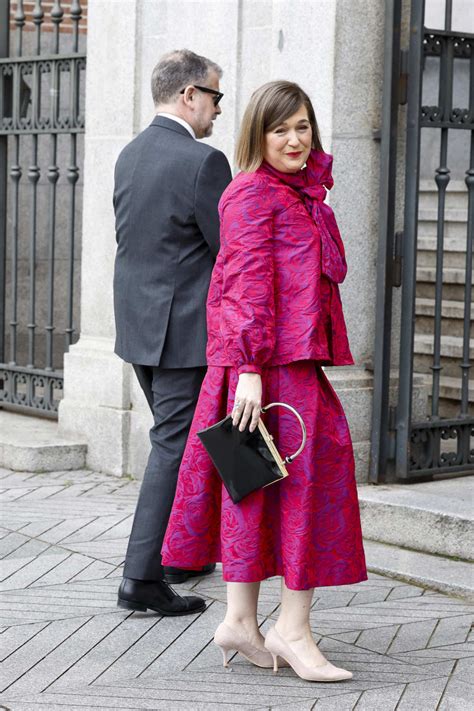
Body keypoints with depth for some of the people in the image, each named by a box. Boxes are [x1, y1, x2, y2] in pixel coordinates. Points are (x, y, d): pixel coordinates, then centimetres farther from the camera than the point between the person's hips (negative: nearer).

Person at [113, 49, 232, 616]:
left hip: (138, 328, 9)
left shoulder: (130, 156, 9)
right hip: (185, 330, -9)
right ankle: (142, 577, -2)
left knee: (175, 440, 21)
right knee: (174, 448, -3)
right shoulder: (203, 161, -17)